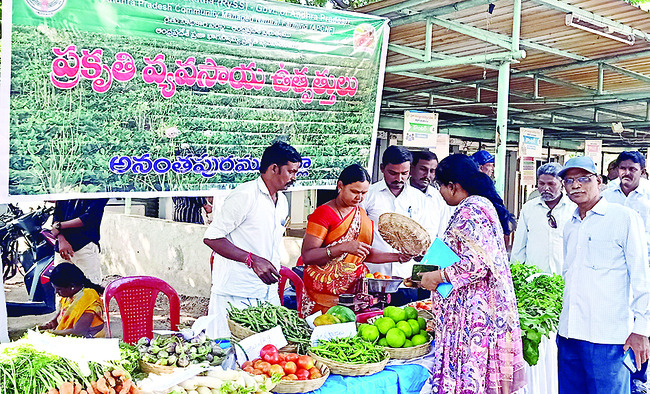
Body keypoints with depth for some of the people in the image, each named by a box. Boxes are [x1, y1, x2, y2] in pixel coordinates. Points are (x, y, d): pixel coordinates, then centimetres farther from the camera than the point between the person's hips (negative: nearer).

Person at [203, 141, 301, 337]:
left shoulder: (282, 202, 15)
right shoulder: (244, 195, -11)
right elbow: (211, 237, -15)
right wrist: (252, 260, -21)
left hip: (268, 294, 7)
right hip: (234, 296, -7)